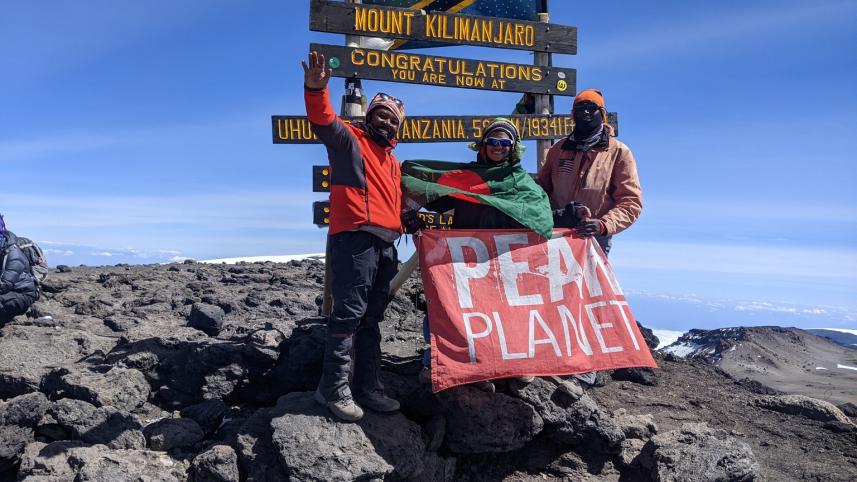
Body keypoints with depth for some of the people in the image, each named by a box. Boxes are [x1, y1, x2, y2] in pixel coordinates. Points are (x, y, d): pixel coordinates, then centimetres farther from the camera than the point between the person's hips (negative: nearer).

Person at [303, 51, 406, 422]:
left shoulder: (392, 161, 29)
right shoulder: (349, 139, 6)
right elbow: (324, 121, -14)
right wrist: (316, 89, -32)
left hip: (386, 244, 8)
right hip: (355, 237, -8)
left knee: (371, 317, 9)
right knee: (350, 311, -13)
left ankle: (367, 386, 16)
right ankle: (334, 387, -6)